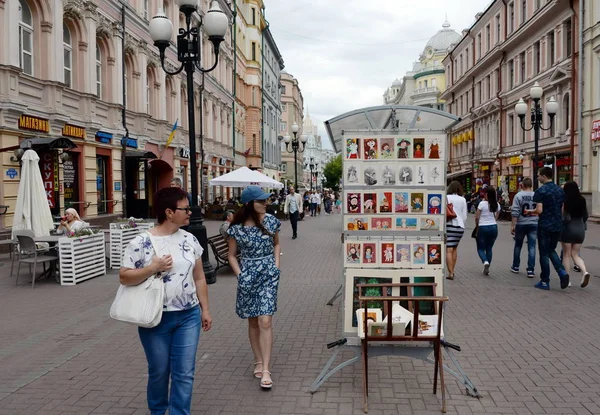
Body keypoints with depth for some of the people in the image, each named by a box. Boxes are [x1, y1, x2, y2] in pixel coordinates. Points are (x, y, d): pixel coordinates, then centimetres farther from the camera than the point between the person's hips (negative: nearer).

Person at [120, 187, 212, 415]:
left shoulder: (190, 240, 2)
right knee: (158, 371, 14)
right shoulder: (140, 243, -11)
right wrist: (152, 268, -21)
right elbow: (124, 277, -9)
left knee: (184, 373, 5)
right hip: (156, 319, -2)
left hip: (189, 316, 3)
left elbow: (199, 278, 8)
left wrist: (205, 309, 8)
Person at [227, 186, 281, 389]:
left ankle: (266, 370, -4)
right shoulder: (237, 227, -8)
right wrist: (240, 275, -6)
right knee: (253, 322, 11)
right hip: (247, 276, 0)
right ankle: (258, 361, 28)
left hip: (268, 275, 0)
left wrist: (276, 265, 3)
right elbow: (232, 255, 3)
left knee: (265, 322, -9)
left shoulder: (271, 221, -2)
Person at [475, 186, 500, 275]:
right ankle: (487, 269, 14)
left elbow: (477, 217, -9)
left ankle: (485, 261, -21)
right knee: (489, 248, 14)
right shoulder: (497, 205, 2)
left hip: (483, 227, -4)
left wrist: (477, 226, 6)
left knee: (480, 248, 8)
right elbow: (496, 217, 8)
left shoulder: (482, 204, -13)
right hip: (493, 227, 4)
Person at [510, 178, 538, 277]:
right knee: (532, 247, 2)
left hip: (521, 224, -1)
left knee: (518, 245, 15)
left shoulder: (519, 195, -7)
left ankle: (515, 267, 26)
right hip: (534, 224, 1)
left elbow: (515, 212, -11)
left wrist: (513, 225, -7)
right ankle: (531, 270, -2)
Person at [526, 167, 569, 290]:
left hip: (545, 226, -6)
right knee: (551, 250, 20)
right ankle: (562, 272, -1)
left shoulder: (541, 191, -13)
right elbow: (562, 210, 13)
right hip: (557, 226, 6)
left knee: (544, 254, 3)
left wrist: (531, 211, 1)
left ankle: (545, 282, 9)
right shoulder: (560, 190, 8)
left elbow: (539, 210, -19)